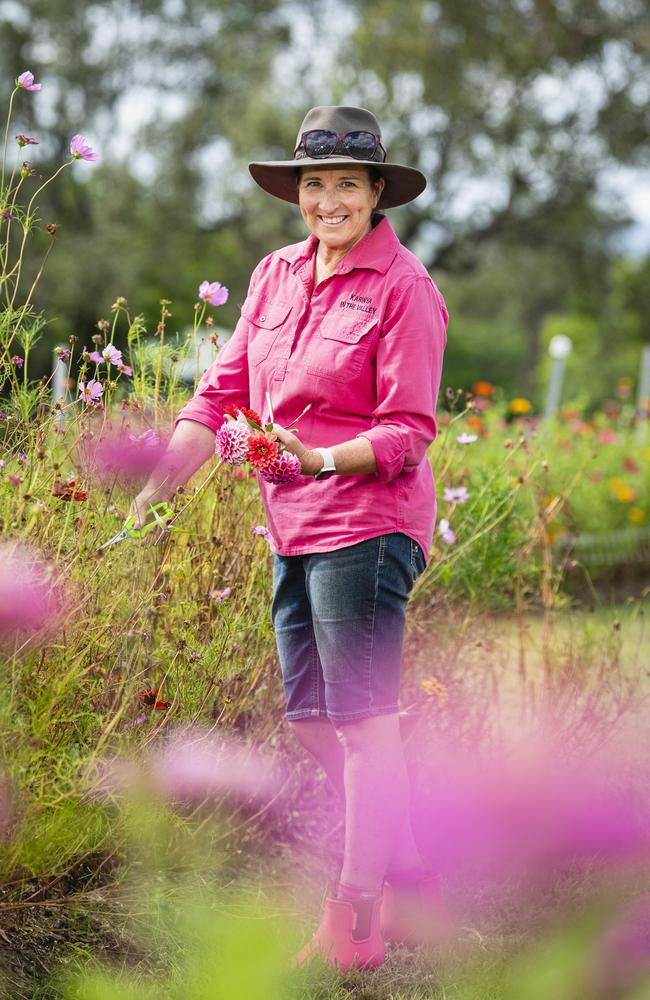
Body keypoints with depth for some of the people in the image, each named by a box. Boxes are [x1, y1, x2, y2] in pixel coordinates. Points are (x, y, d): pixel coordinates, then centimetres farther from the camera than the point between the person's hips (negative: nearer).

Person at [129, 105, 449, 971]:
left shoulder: (404, 289, -10)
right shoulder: (276, 276, 11)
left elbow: (408, 432, -12)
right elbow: (223, 391, 11)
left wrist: (321, 459, -28)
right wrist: (160, 484, 0)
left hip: (367, 524, -8)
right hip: (293, 530, 8)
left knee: (359, 721, -5)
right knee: (312, 721, 11)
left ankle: (354, 921, 1)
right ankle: (411, 889, 22)